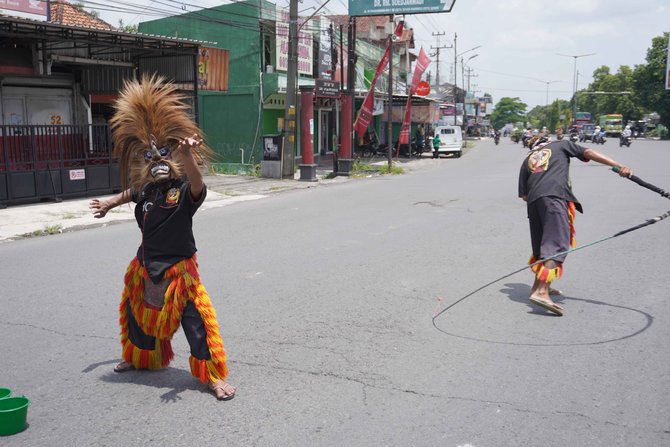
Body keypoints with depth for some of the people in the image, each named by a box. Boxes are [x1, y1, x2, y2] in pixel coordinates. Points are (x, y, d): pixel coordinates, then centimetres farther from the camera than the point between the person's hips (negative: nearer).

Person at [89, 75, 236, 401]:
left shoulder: (183, 189, -17)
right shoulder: (146, 190, 1)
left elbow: (197, 186, -42)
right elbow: (129, 193, 26)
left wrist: (186, 156, -60)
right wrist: (108, 205, 43)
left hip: (178, 267, -7)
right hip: (146, 266, 7)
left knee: (195, 320, -9)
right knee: (139, 313, 24)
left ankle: (215, 376, 1)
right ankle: (140, 357, 51)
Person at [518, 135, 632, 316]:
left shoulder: (527, 159, 32)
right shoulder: (561, 145, 27)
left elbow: (523, 195, 20)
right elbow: (589, 153, 12)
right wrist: (619, 166, 4)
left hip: (533, 200, 5)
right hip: (554, 195, -5)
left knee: (541, 245, 19)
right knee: (557, 244, -13)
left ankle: (539, 286, 28)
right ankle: (541, 292, -27)